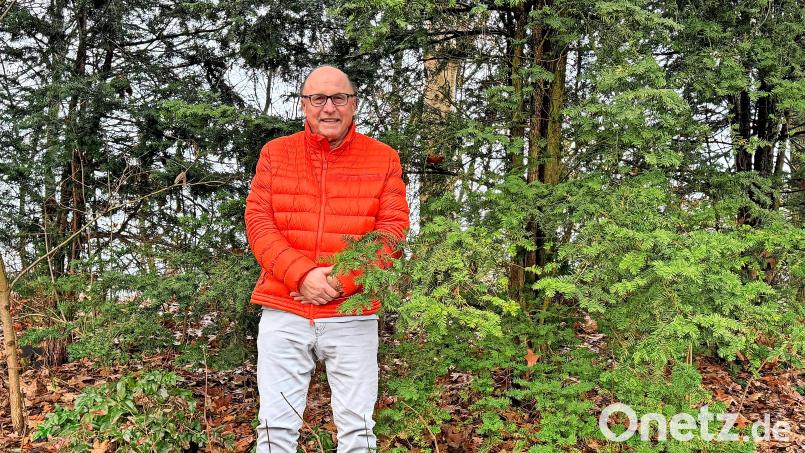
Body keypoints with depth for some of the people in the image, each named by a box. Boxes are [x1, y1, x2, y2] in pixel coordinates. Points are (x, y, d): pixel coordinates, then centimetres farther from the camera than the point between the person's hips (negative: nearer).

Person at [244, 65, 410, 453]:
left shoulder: (384, 159, 5)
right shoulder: (275, 153, 8)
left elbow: (392, 231, -2)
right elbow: (258, 222, 1)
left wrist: (342, 281, -14)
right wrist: (302, 275, -14)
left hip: (353, 315, -1)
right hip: (283, 311, 1)